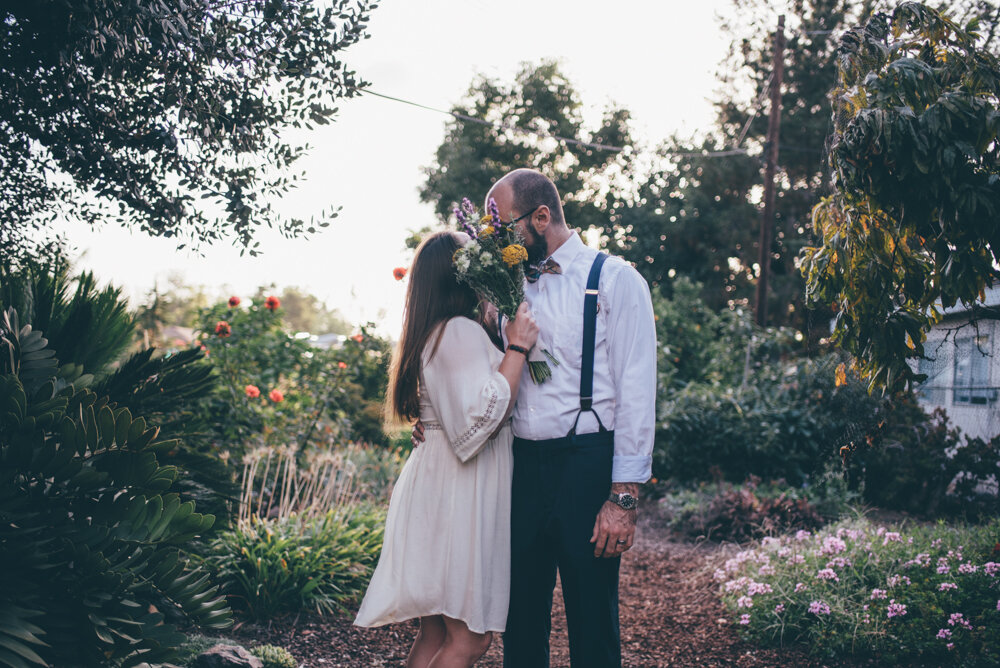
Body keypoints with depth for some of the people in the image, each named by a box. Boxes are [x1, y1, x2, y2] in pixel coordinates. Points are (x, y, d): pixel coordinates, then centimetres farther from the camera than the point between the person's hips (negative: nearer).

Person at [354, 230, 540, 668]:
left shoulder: (431, 334, 16)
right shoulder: (462, 331, -14)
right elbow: (482, 417, -22)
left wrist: (505, 340, 22)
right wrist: (516, 348, -16)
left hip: (437, 481, 10)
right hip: (461, 491, -10)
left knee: (436, 632, 16)